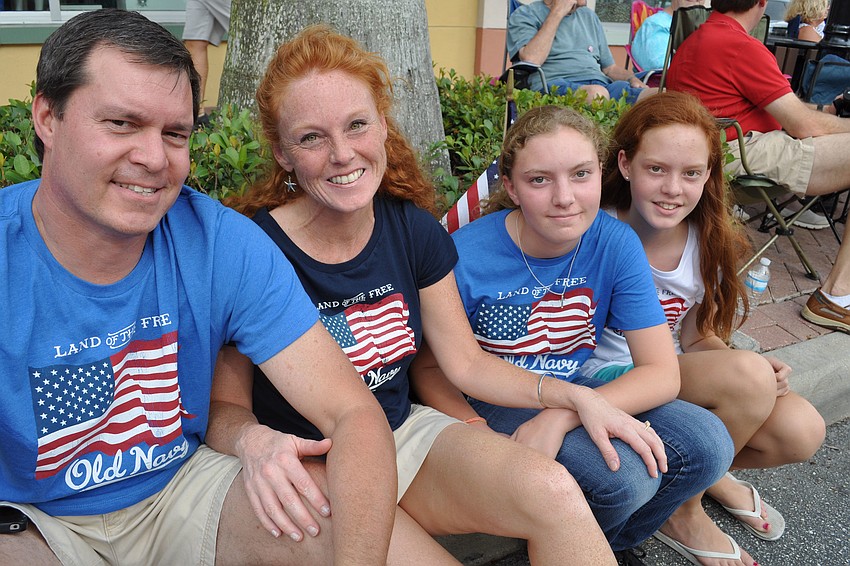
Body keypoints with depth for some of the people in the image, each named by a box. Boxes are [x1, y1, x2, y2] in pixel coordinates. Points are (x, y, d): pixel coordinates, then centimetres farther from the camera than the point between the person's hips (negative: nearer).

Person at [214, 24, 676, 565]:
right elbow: (226, 402, -9)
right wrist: (255, 442, -33)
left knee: (553, 491, -22)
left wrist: (577, 397, -5)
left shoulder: (414, 230, -3)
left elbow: (468, 362, 5)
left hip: (406, 433, 4)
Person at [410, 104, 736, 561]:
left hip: (573, 391, 4)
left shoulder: (616, 243, -12)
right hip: (494, 405, -4)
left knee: (708, 445, -16)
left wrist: (560, 417, -29)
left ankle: (600, 542, 10)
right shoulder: (466, 257, -21)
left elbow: (663, 374, -14)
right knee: (625, 477, -28)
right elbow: (428, 369, -9)